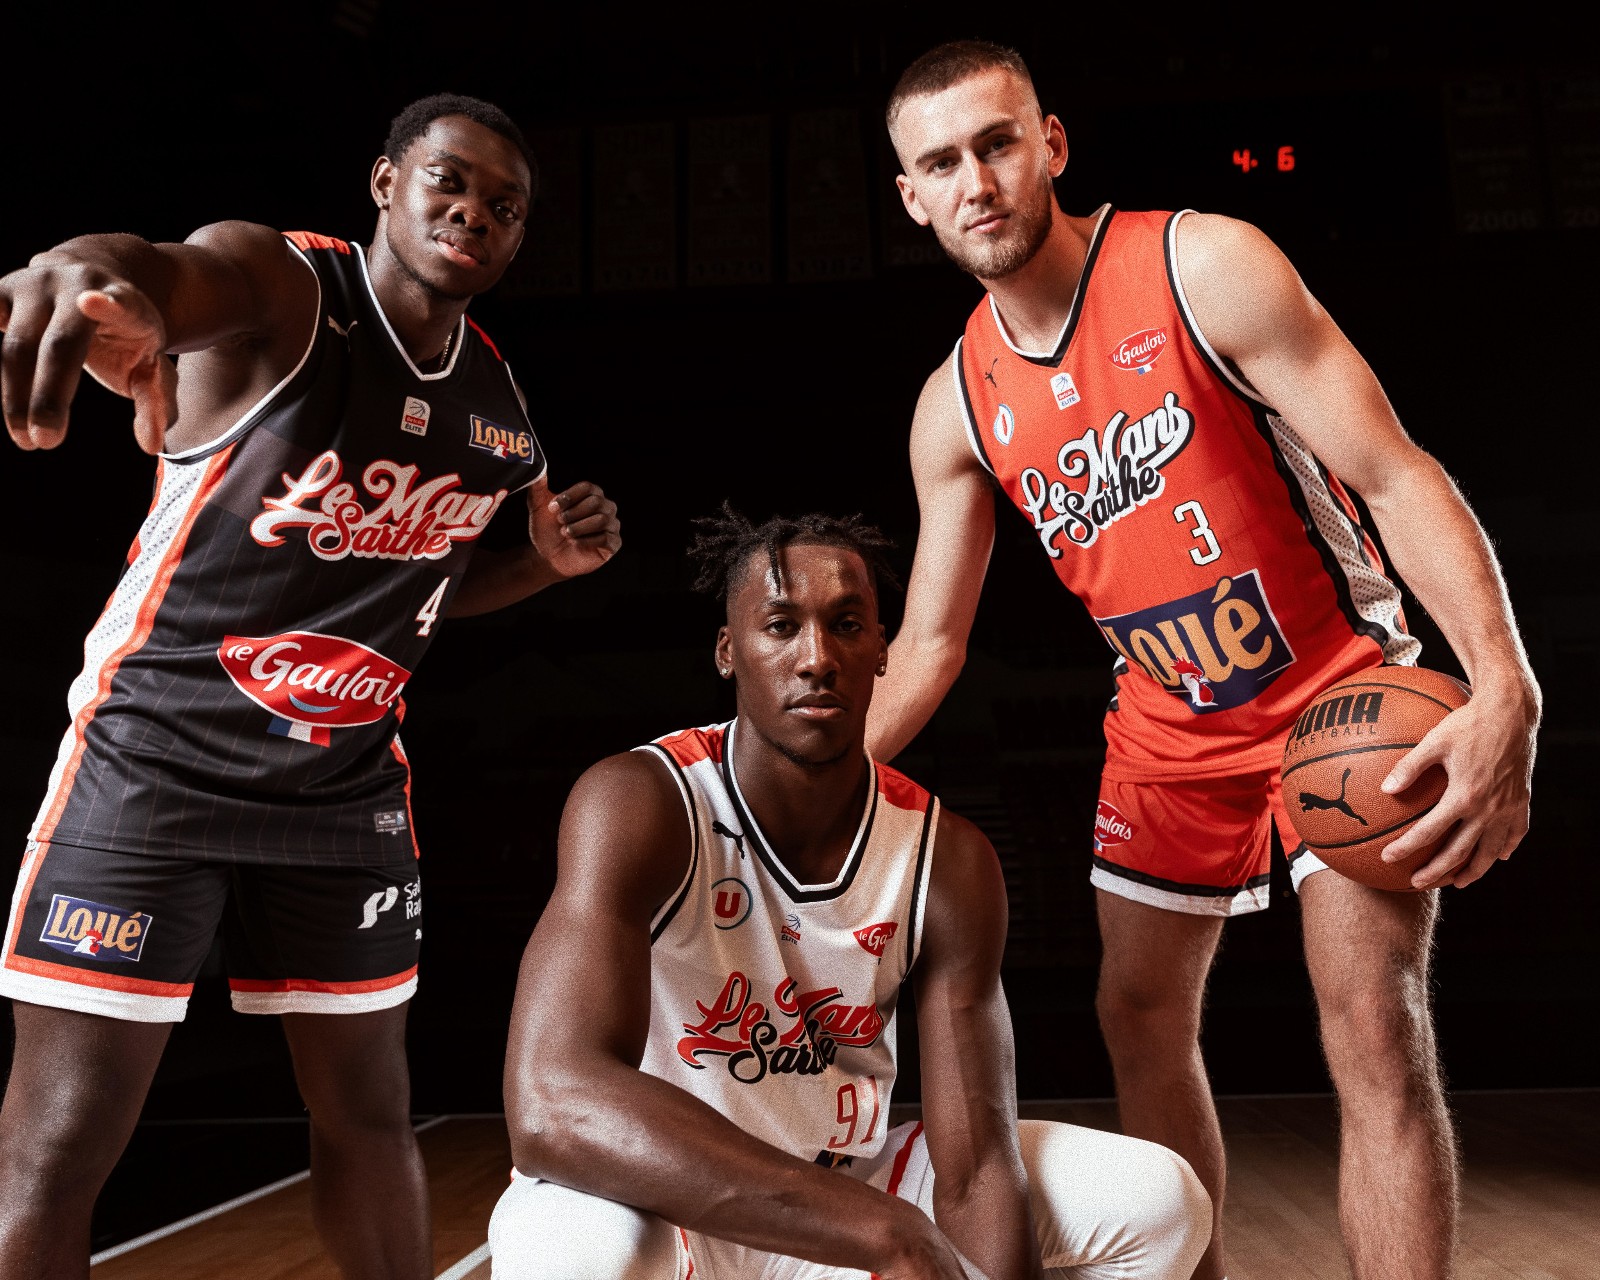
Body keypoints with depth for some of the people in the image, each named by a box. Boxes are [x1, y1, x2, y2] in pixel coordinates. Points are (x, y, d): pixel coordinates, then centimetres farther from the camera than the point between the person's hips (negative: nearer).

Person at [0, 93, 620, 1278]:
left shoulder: (498, 404, 5)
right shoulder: (279, 283, -12)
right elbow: (181, 275, -38)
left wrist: (550, 561, 0)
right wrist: (108, 278, -62)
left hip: (350, 785, 5)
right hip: (158, 758, -5)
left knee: (370, 1112, 14)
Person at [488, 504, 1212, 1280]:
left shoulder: (949, 859, -11)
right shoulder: (640, 806, -24)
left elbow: (976, 1171, -14)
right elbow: (550, 1107, -39)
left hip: (846, 1181, 4)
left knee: (1159, 1202, -9)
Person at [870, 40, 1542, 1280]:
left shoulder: (1204, 266, -17)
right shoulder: (956, 406, -3)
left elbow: (1394, 475, -20)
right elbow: (929, 643, 2)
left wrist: (1504, 688, -34)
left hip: (1340, 683, -5)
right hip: (1170, 725, 5)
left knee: (1374, 1029, -13)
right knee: (1139, 1015, 13)